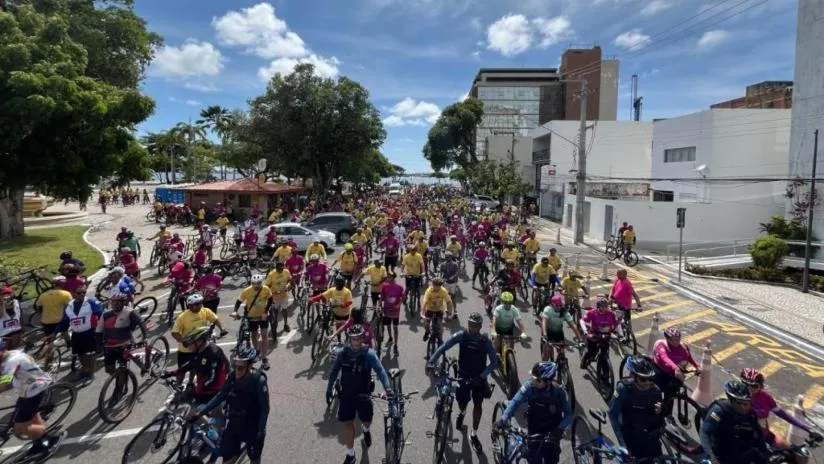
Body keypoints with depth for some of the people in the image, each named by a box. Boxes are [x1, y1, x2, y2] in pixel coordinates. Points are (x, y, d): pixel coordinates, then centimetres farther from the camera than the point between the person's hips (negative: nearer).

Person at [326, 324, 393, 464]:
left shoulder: (369, 353, -16)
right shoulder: (343, 353, -7)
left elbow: (380, 370, -24)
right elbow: (334, 371, 3)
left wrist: (387, 388, -38)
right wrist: (329, 389, 4)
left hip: (363, 393, -2)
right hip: (346, 393, 2)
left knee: (366, 420, 9)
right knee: (348, 423, 5)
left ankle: (366, 431, 48)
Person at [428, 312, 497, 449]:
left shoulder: (486, 341, -17)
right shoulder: (461, 335, -17)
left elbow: (494, 362, -15)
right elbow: (444, 347, -20)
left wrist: (481, 376, -25)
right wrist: (431, 361, -32)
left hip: (479, 377, 0)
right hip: (463, 375, 0)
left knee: (478, 405, 2)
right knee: (462, 403, 6)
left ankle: (474, 434, 24)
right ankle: (462, 413, 45)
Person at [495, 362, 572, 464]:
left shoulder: (559, 392, -24)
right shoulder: (529, 386, -23)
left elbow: (568, 415, -20)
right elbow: (515, 401, -29)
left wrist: (560, 429, -38)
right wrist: (503, 419, -43)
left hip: (552, 433, -1)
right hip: (534, 432, 1)